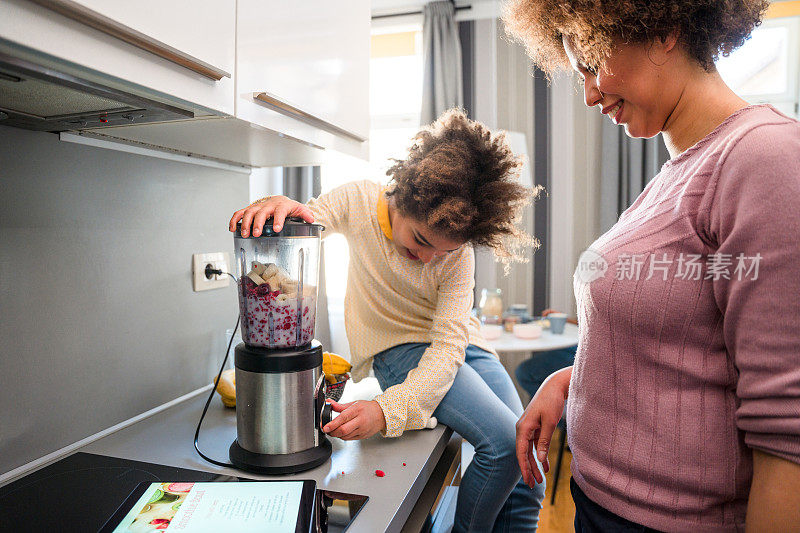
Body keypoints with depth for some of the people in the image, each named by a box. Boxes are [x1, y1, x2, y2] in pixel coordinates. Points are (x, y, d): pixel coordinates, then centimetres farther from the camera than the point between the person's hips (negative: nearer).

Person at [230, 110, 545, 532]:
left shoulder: (458, 252, -15)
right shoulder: (359, 202, -13)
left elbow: (448, 346, -21)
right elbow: (295, 227, -12)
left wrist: (388, 409, -36)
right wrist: (275, 205, -38)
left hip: (459, 345, 3)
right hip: (398, 348, -3)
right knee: (504, 442, -21)